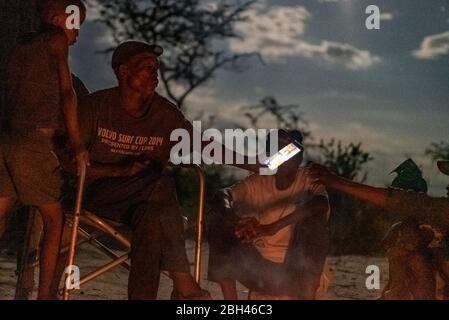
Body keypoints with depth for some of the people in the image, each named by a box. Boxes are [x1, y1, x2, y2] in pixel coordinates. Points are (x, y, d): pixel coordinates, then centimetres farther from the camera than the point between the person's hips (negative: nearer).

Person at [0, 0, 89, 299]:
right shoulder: (56, 39, 0)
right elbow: (67, 93, -5)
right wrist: (77, 143, -3)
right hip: (34, 143, -7)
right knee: (54, 220, 5)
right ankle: (45, 294, 2)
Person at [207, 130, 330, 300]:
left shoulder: (309, 179, -7)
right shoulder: (257, 183, 2)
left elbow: (322, 203, -31)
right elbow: (222, 199, -12)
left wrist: (271, 228, -40)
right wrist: (236, 223, -36)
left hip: (298, 271, -3)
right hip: (261, 269, 3)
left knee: (311, 215, -25)